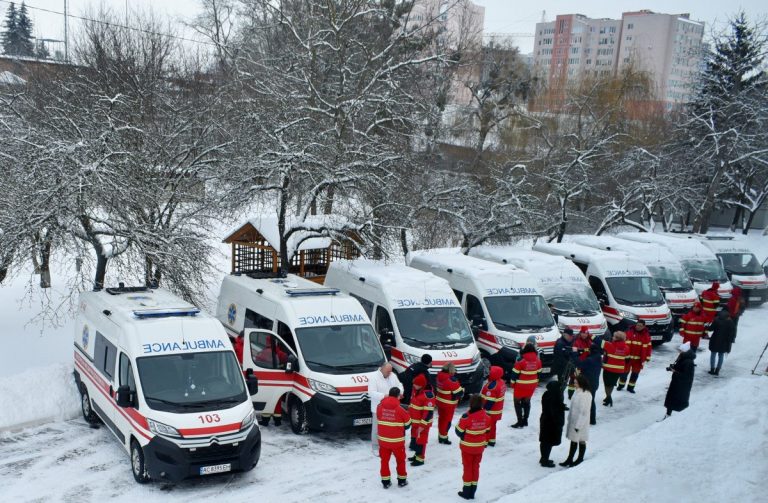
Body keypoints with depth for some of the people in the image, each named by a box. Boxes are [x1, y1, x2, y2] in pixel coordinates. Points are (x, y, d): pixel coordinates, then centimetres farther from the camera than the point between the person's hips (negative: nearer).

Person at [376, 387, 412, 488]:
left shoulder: (379, 407, -9)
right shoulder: (400, 410, -17)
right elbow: (407, 424, -3)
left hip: (383, 439, 2)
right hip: (397, 441, -2)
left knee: (385, 460, 15)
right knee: (400, 459, 17)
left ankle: (385, 481, 19)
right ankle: (402, 480, 27)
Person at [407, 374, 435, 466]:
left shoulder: (428, 395, -27)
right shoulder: (415, 390, 1)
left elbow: (429, 412, -25)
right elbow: (412, 404, 17)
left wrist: (422, 425, -22)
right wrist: (408, 416, 20)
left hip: (422, 423, -9)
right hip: (414, 421, 9)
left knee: (420, 440, 1)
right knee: (414, 438, 21)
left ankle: (420, 459, 12)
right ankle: (417, 454, 38)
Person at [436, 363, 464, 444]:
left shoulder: (440, 376, -2)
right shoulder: (451, 379, -26)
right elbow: (459, 392, -22)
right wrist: (462, 390, 0)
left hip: (440, 401, 8)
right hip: (448, 404, -8)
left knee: (441, 418, 20)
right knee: (447, 420, 6)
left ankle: (440, 435, 33)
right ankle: (443, 438, 14)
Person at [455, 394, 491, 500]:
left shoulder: (466, 417, -25)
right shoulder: (486, 416, -10)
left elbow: (459, 431, -15)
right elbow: (487, 431, 3)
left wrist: (463, 437, 7)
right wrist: (485, 443, 17)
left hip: (467, 446, -4)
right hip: (479, 446, 4)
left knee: (468, 467, 11)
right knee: (476, 467, 16)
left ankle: (467, 491, 19)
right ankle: (472, 492, 23)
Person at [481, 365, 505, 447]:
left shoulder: (492, 386, -29)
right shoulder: (501, 382, 1)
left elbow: (490, 401, -27)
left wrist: (484, 410, -19)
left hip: (491, 410, -9)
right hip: (497, 409, 9)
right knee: (492, 425, 20)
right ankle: (492, 440, 30)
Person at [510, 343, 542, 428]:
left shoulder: (521, 361, -20)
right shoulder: (538, 361, -4)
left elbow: (515, 373, -14)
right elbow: (538, 373, 6)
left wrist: (513, 383, 0)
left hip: (520, 386, -5)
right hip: (532, 386, 5)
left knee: (517, 402, 8)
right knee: (527, 402, 20)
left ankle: (520, 422, 5)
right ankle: (525, 421, 27)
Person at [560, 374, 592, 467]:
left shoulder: (585, 395, -24)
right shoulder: (577, 392, 3)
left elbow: (584, 412, -22)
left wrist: (578, 425, -20)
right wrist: (569, 418, 15)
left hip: (580, 423, -8)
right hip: (573, 421, 8)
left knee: (581, 441, 9)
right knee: (573, 440, 14)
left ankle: (580, 459, 23)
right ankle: (569, 459, 22)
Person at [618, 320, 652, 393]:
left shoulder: (646, 335, 1)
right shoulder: (630, 332, -11)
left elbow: (648, 346, 6)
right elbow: (626, 344, -14)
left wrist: (648, 357, 3)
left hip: (639, 358, 3)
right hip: (629, 357, -3)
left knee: (635, 373, 10)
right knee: (625, 371, 6)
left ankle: (630, 387, 23)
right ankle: (621, 385, 25)